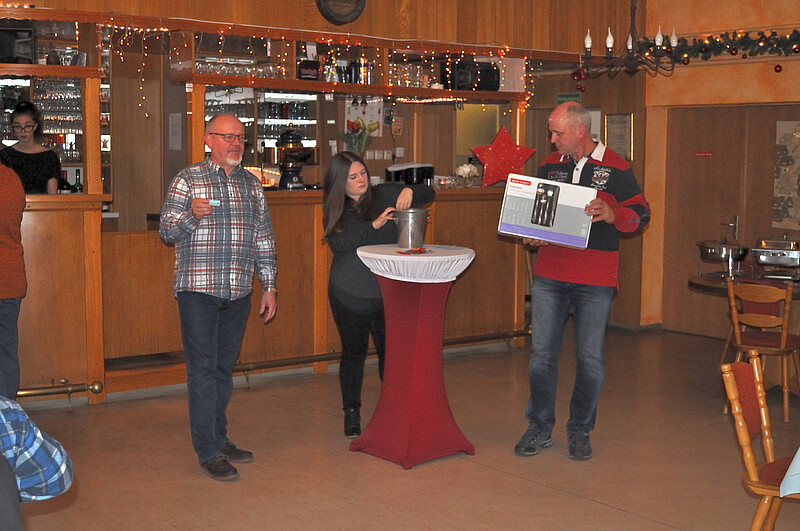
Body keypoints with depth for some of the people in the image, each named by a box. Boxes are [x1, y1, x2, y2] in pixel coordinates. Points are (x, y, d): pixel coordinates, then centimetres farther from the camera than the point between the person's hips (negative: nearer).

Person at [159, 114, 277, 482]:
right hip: (198, 289, -4)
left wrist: (269, 286, 11)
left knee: (224, 367, 11)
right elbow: (166, 231, -3)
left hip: (238, 292, 5)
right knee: (203, 368, -4)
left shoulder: (252, 185, 13)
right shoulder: (188, 179, 0)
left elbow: (264, 239, 16)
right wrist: (191, 215, -23)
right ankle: (209, 452, 1)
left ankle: (219, 438, 22)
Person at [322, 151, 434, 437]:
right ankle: (351, 414, 22)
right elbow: (339, 244, -14)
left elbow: (428, 194, 8)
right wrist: (373, 225, -23)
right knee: (354, 352, 8)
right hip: (350, 294, 0)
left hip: (388, 291, 0)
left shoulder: (385, 194, 3)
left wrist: (410, 191, -15)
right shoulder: (334, 212, 3)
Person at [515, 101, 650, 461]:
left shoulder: (615, 168, -1)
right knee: (542, 353, 4)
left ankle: (580, 430, 20)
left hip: (595, 281, -3)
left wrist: (610, 213, -20)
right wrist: (531, 236, 1)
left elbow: (641, 214, 0)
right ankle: (539, 427, 18)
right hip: (549, 275, 3)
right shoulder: (549, 165, 11)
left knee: (590, 358, 4)